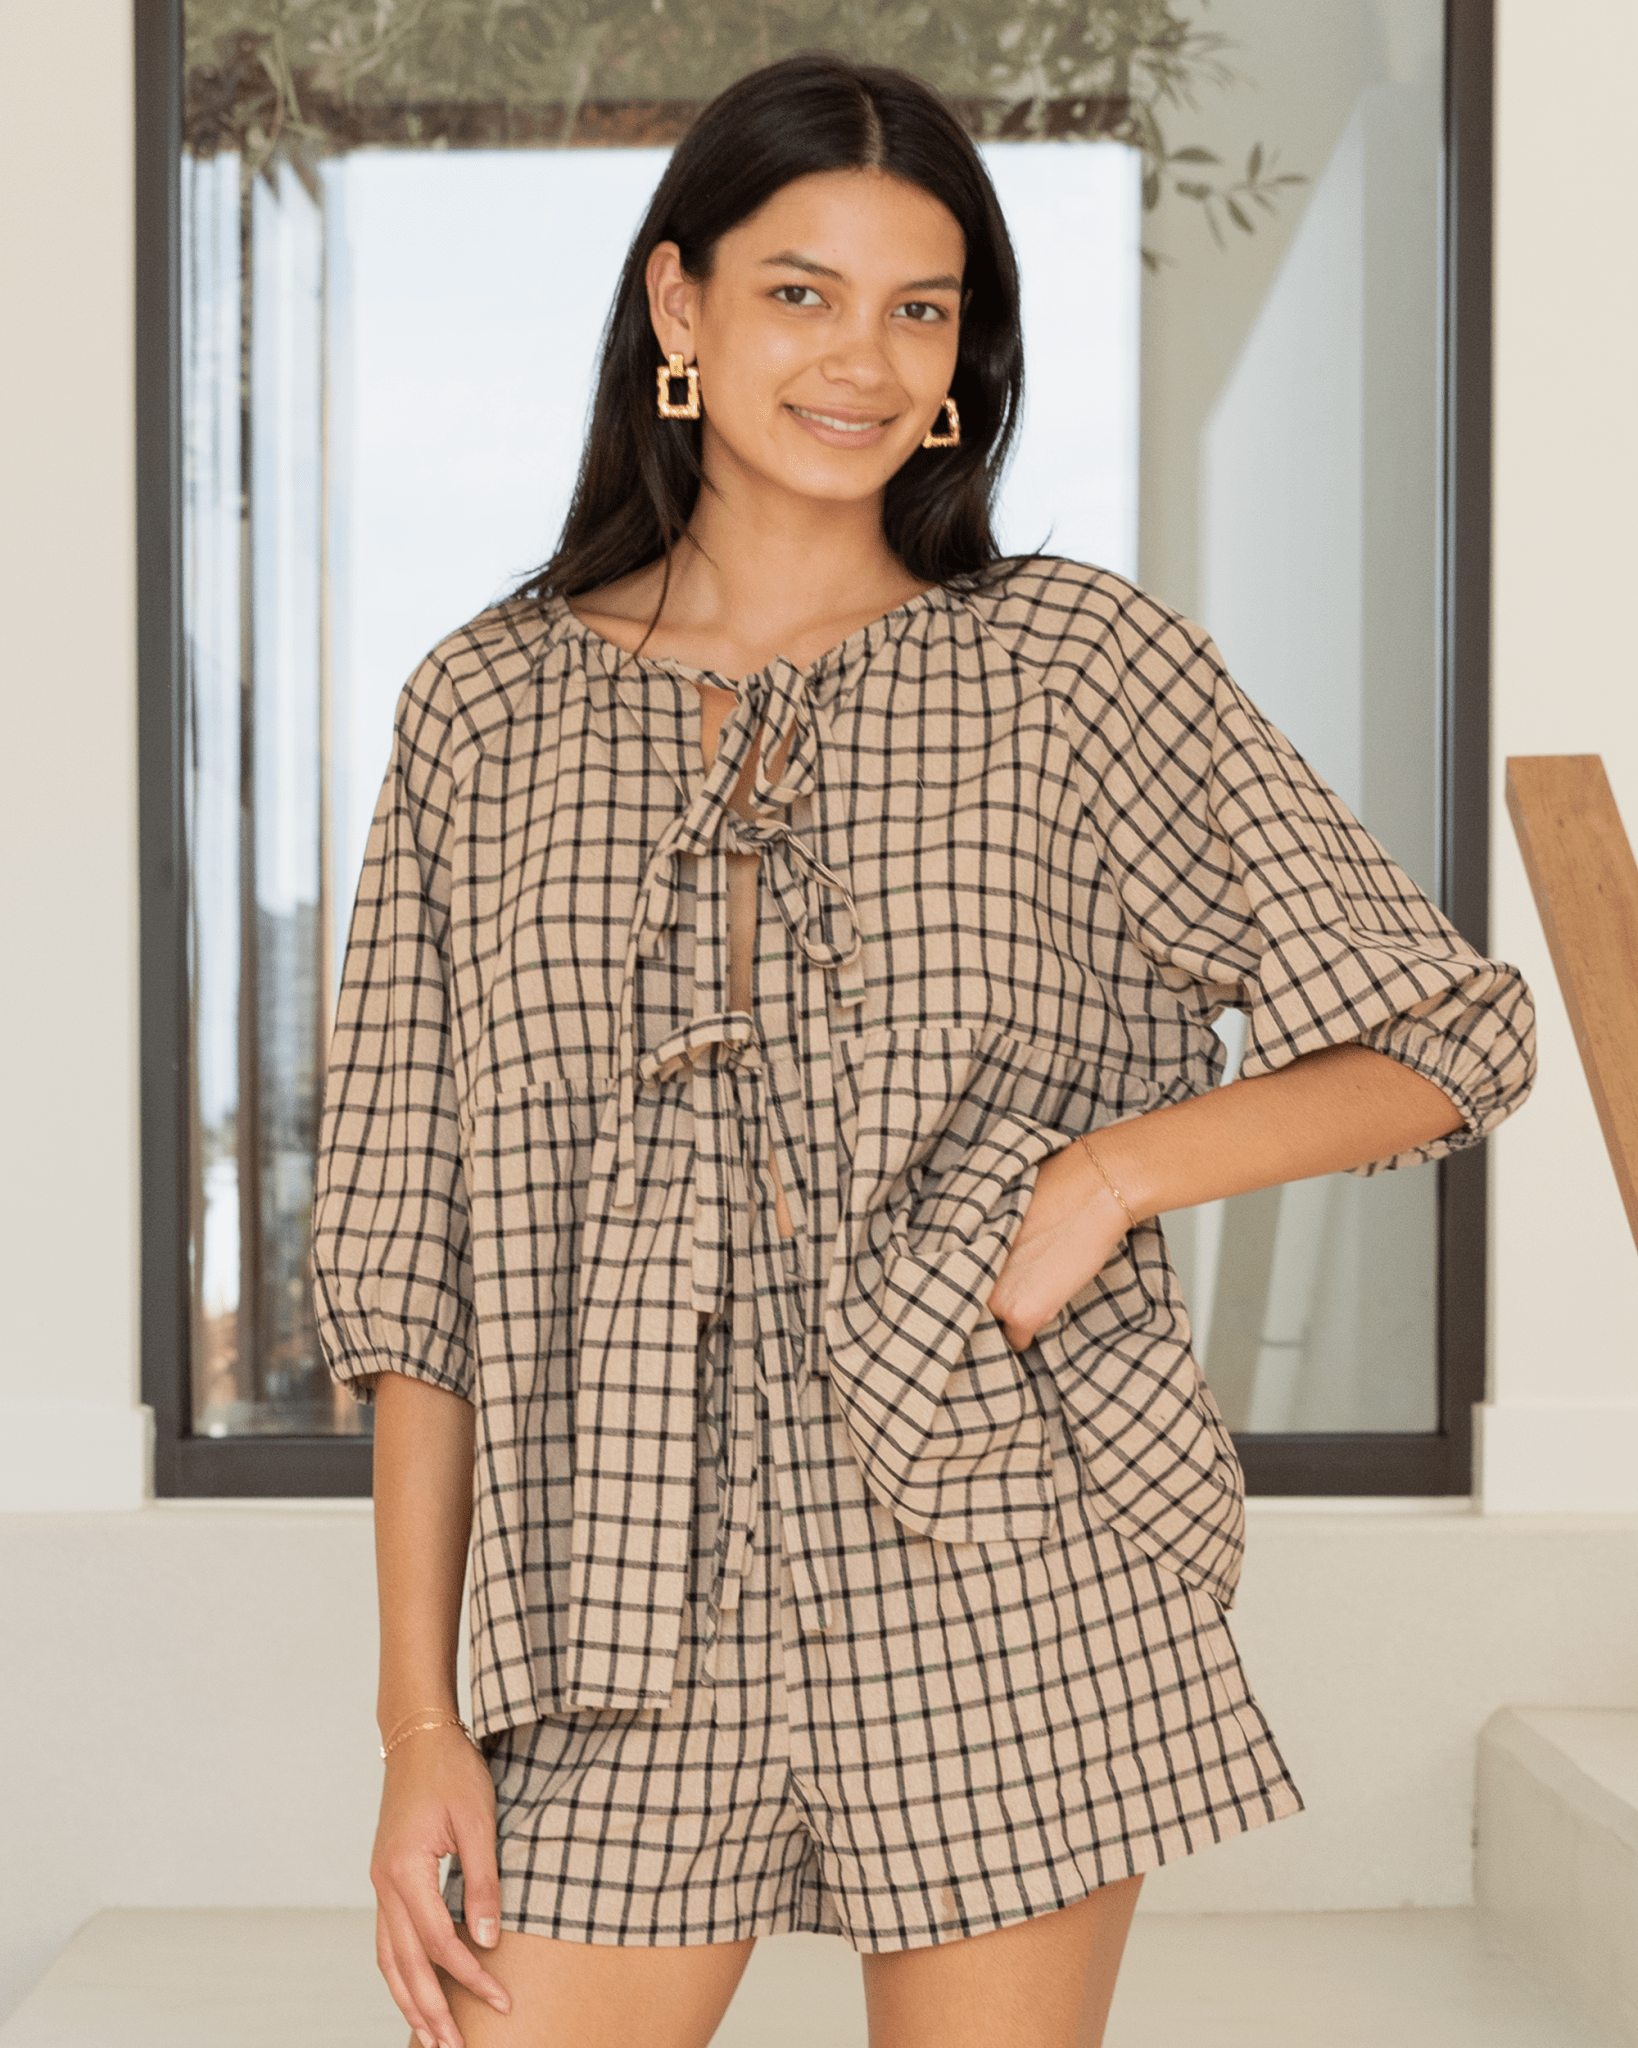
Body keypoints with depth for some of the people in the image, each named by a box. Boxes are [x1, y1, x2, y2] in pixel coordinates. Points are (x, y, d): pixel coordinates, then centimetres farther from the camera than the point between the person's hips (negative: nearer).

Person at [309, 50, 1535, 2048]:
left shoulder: (1079, 664, 2)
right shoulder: (484, 711, 6)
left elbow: (1454, 1037, 4)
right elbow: (418, 1267, 6)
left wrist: (1115, 1167, -12)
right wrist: (420, 1716, 2)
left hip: (1012, 1609, -1)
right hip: (627, 1640, 1)